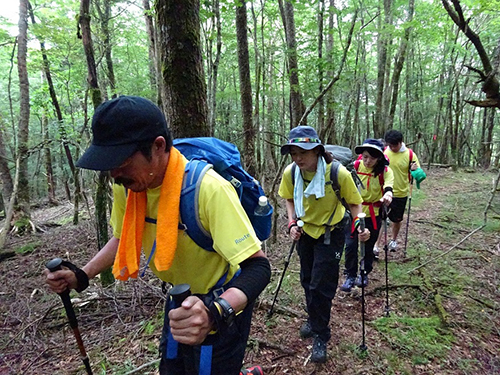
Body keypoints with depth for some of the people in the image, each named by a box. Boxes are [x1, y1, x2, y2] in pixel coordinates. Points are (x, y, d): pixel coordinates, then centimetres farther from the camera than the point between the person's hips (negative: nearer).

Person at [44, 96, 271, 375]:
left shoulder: (208, 189, -35)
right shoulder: (127, 185, -12)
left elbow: (258, 266, -34)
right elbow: (124, 238, 8)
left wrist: (216, 312, -50)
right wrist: (82, 275, -3)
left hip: (222, 304, -6)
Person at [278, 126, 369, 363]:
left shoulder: (339, 174, -28)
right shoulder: (290, 173, -18)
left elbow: (354, 202, -12)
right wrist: (292, 222, -11)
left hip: (331, 234, -4)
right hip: (305, 231, 4)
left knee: (321, 286, -1)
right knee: (307, 280, 20)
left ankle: (320, 337, 23)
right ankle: (313, 319, 47)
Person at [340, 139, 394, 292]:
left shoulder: (385, 170, -11)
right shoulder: (355, 166, -8)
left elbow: (389, 184, -29)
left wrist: (388, 193, -51)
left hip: (373, 214, 0)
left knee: (369, 246, 13)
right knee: (350, 245, -3)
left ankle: (364, 274, 37)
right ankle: (350, 276, 18)